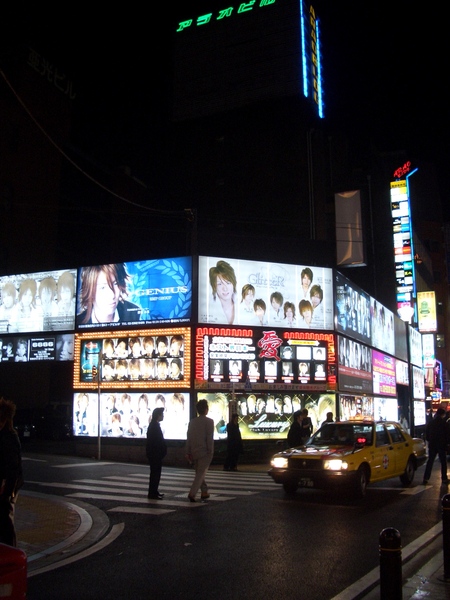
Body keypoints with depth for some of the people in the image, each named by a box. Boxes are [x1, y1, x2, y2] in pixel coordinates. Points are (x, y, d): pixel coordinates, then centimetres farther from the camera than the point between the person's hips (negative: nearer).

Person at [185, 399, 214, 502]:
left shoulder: (192, 421, 7)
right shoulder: (209, 421, -8)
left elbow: (188, 437, 8)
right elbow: (210, 438, -13)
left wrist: (188, 452, 13)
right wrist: (210, 451, -9)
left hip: (194, 452, 5)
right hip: (205, 452, -5)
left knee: (199, 472, 18)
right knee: (201, 473, -3)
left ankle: (204, 492, 25)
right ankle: (192, 493, -15)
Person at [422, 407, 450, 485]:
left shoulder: (430, 423, 3)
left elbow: (426, 435, 7)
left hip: (432, 445, 3)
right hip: (442, 445, -3)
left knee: (430, 461, 7)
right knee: (443, 462, 9)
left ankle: (426, 478, 2)